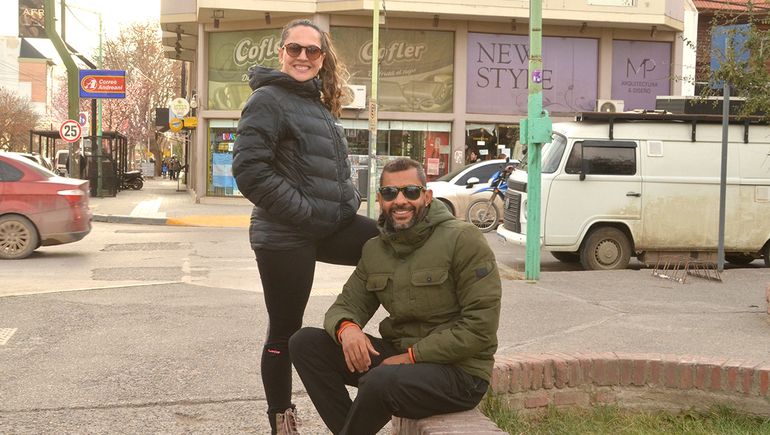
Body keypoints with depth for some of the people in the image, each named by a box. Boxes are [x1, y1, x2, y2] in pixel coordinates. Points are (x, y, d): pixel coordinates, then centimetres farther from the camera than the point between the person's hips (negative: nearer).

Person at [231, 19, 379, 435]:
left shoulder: (317, 103, 17)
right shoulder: (269, 99, -9)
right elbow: (248, 169, -19)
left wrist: (345, 204, 8)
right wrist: (306, 213, -17)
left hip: (331, 226, 7)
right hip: (285, 237, -7)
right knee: (285, 331, 3)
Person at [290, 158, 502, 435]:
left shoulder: (463, 240, -12)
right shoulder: (374, 250, 8)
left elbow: (481, 326, -16)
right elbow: (347, 306, 9)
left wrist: (413, 356, -19)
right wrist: (346, 328, -17)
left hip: (458, 370, -6)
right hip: (398, 354, 7)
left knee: (383, 381, -36)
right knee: (305, 342, -6)